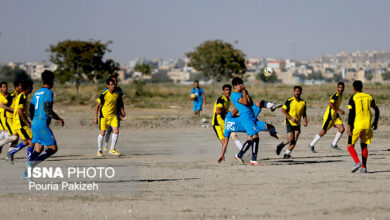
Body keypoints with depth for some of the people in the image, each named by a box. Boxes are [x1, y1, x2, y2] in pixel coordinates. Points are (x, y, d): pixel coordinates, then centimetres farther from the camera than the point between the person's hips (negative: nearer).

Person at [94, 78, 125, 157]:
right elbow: (97, 106, -11)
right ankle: (99, 150, 19)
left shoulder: (117, 93, -4)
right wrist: (96, 118, -13)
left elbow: (120, 103, 16)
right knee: (102, 132, 3)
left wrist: (122, 111, 8)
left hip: (113, 115, 4)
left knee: (116, 131, -10)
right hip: (104, 115, -4)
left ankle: (112, 149, 2)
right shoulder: (103, 94, -17)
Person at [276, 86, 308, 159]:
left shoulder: (303, 102, 7)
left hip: (297, 124, 5)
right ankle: (281, 145, 14)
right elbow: (283, 110, -10)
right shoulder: (289, 101, -9)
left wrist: (305, 121, 2)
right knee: (290, 139, -15)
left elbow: (304, 113, 18)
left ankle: (287, 153, 9)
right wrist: (291, 118, -18)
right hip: (289, 123, -5)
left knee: (294, 141, -3)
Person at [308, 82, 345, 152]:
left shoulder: (340, 95, 13)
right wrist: (339, 110, -26)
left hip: (335, 116, 9)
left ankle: (334, 144, 5)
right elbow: (330, 104, -30)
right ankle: (311, 145, 9)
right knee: (323, 132, -5)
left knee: (342, 129, -7)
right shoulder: (336, 95, -17)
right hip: (329, 116, -9)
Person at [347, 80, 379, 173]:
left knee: (350, 145, 5)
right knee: (364, 145, 18)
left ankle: (357, 162, -18)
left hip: (357, 125, -4)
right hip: (367, 125, 4)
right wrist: (375, 122, 25)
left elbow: (351, 112, -10)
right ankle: (364, 167, 11)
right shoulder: (369, 97, 11)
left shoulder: (353, 98, -3)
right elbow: (376, 110, 15)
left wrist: (349, 126, -10)